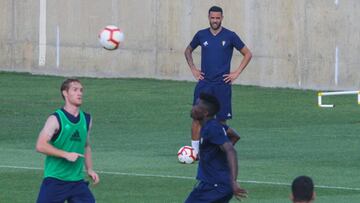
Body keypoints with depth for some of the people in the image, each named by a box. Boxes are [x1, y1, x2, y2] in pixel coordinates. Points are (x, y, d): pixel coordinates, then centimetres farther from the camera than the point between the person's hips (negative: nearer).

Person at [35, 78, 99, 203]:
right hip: (54, 181, -5)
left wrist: (89, 169, 12)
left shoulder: (86, 119, 10)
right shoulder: (56, 119, -9)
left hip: (77, 182, 5)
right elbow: (40, 145, -18)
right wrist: (66, 154, -22)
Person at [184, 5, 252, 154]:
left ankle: (234, 135, 33)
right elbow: (188, 51, 22)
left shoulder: (230, 36, -1)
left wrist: (236, 73, -1)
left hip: (222, 84, -2)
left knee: (221, 121, 1)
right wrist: (193, 69, 10)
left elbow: (247, 54, 6)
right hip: (204, 84, 2)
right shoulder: (201, 35, 5)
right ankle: (194, 151, -6)